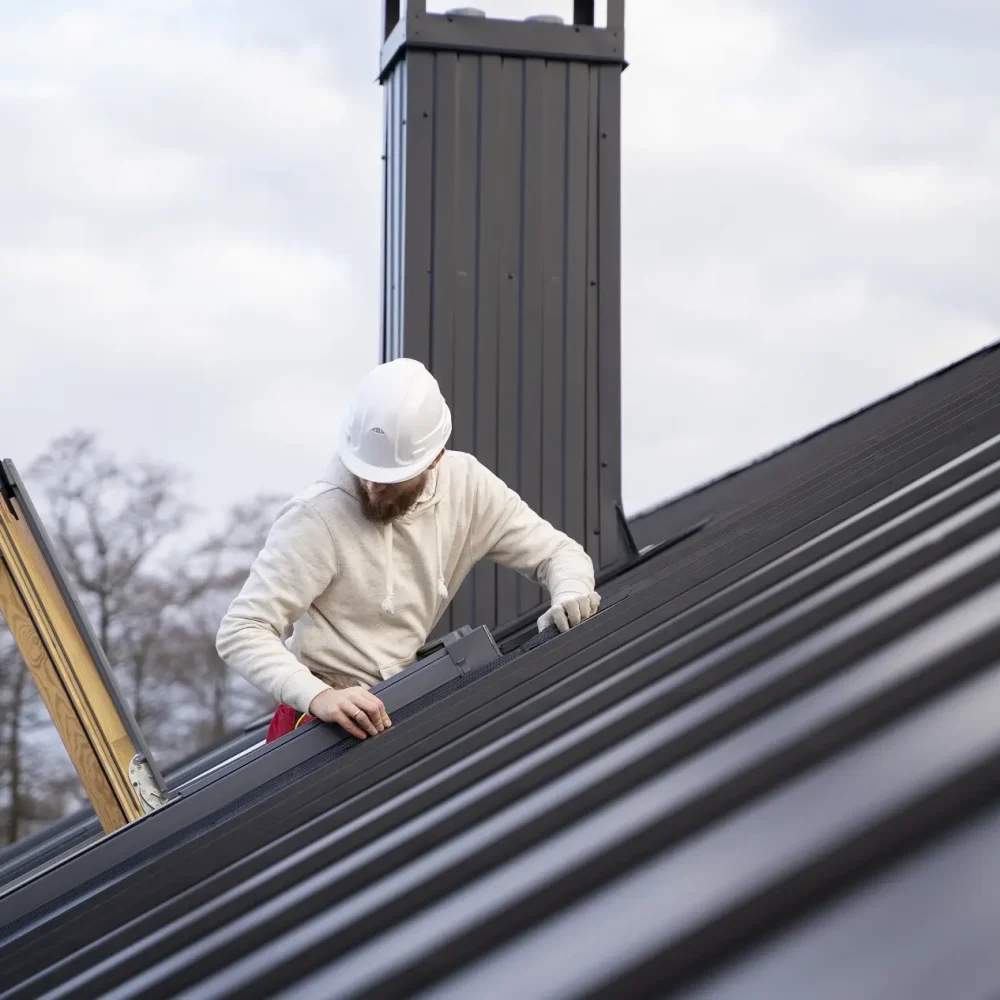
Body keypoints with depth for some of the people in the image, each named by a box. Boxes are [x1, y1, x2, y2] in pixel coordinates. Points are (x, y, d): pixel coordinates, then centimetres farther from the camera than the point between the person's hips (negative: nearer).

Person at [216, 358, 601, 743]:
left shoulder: (466, 485, -4)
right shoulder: (315, 517, -20)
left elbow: (558, 551, 6)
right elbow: (240, 631, -23)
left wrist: (572, 594, -18)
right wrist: (318, 696, -40)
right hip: (328, 721, -8)